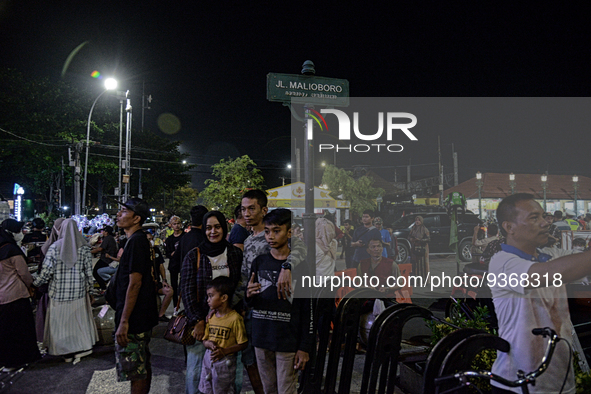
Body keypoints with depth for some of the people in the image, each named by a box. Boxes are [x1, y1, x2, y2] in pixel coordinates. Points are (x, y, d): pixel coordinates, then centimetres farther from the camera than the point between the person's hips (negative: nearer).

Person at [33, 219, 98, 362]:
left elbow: (46, 271, -6)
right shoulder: (84, 247, -4)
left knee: (61, 320, 11)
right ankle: (80, 350, 15)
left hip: (59, 292, -1)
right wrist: (89, 288, 9)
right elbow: (89, 271, -2)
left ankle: (66, 352, 20)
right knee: (79, 320, 11)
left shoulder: (54, 247, -6)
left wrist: (35, 283, 11)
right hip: (79, 291, 1)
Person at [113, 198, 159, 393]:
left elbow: (134, 283, -23)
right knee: (143, 367, 19)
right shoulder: (143, 240, 12)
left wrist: (124, 321, -22)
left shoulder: (136, 241, -18)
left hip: (133, 319, -10)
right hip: (144, 316, 10)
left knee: (135, 372, -1)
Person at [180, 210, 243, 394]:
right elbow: (187, 290, -4)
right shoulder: (194, 256, 0)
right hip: (200, 321, -1)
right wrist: (198, 321, -10)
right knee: (196, 370, 4)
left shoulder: (236, 254, 4)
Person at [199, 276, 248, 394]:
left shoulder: (235, 318, -16)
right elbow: (205, 340, 9)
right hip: (208, 358, 6)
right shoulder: (210, 317, 4)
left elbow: (242, 344, -12)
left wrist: (224, 351, -22)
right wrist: (209, 343, -14)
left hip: (225, 361, -6)